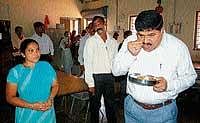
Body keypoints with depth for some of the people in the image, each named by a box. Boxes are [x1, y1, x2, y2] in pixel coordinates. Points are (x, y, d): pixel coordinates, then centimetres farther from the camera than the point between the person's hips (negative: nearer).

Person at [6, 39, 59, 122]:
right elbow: (10, 98, -9)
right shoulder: (15, 72, -12)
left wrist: (51, 99, -14)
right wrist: (31, 106, -19)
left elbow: (55, 85, 4)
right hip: (27, 116, -2)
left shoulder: (46, 66, -5)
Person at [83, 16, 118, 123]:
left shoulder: (113, 41, 6)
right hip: (96, 77, -3)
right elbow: (87, 63, -8)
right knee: (95, 104, 11)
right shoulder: (91, 41, -6)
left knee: (110, 103, 17)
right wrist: (90, 83, -12)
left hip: (110, 77, 3)